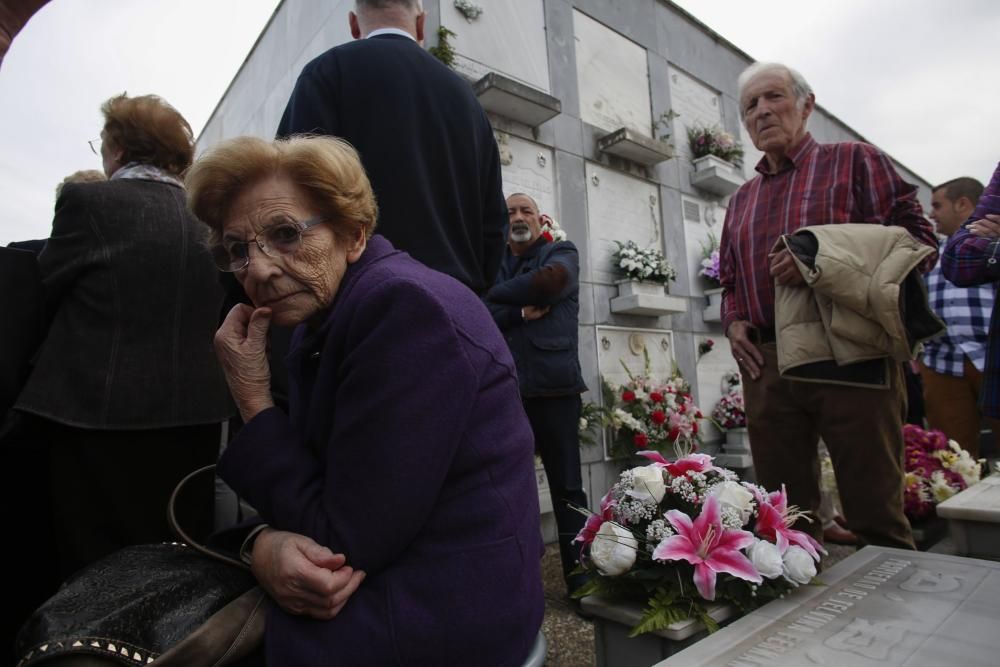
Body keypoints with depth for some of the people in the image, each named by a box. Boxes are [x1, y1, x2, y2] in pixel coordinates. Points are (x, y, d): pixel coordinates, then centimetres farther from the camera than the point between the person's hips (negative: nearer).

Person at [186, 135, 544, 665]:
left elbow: (346, 540, -19)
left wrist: (254, 401, -12)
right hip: (377, 585, 7)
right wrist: (267, 544, -15)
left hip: (442, 614, -7)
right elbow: (310, 498, 6)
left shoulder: (405, 308, -21)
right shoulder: (317, 327, 6)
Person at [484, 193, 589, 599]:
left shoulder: (561, 254, 11)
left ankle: (580, 578, 17)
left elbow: (548, 281, -13)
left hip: (553, 385, -2)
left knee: (567, 488, 5)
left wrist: (496, 295, -2)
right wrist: (521, 311, -12)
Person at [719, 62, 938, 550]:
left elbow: (917, 238, -2)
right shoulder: (741, 200, 21)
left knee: (876, 513, 3)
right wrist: (733, 322, 4)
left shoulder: (854, 160, 8)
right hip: (766, 367, 5)